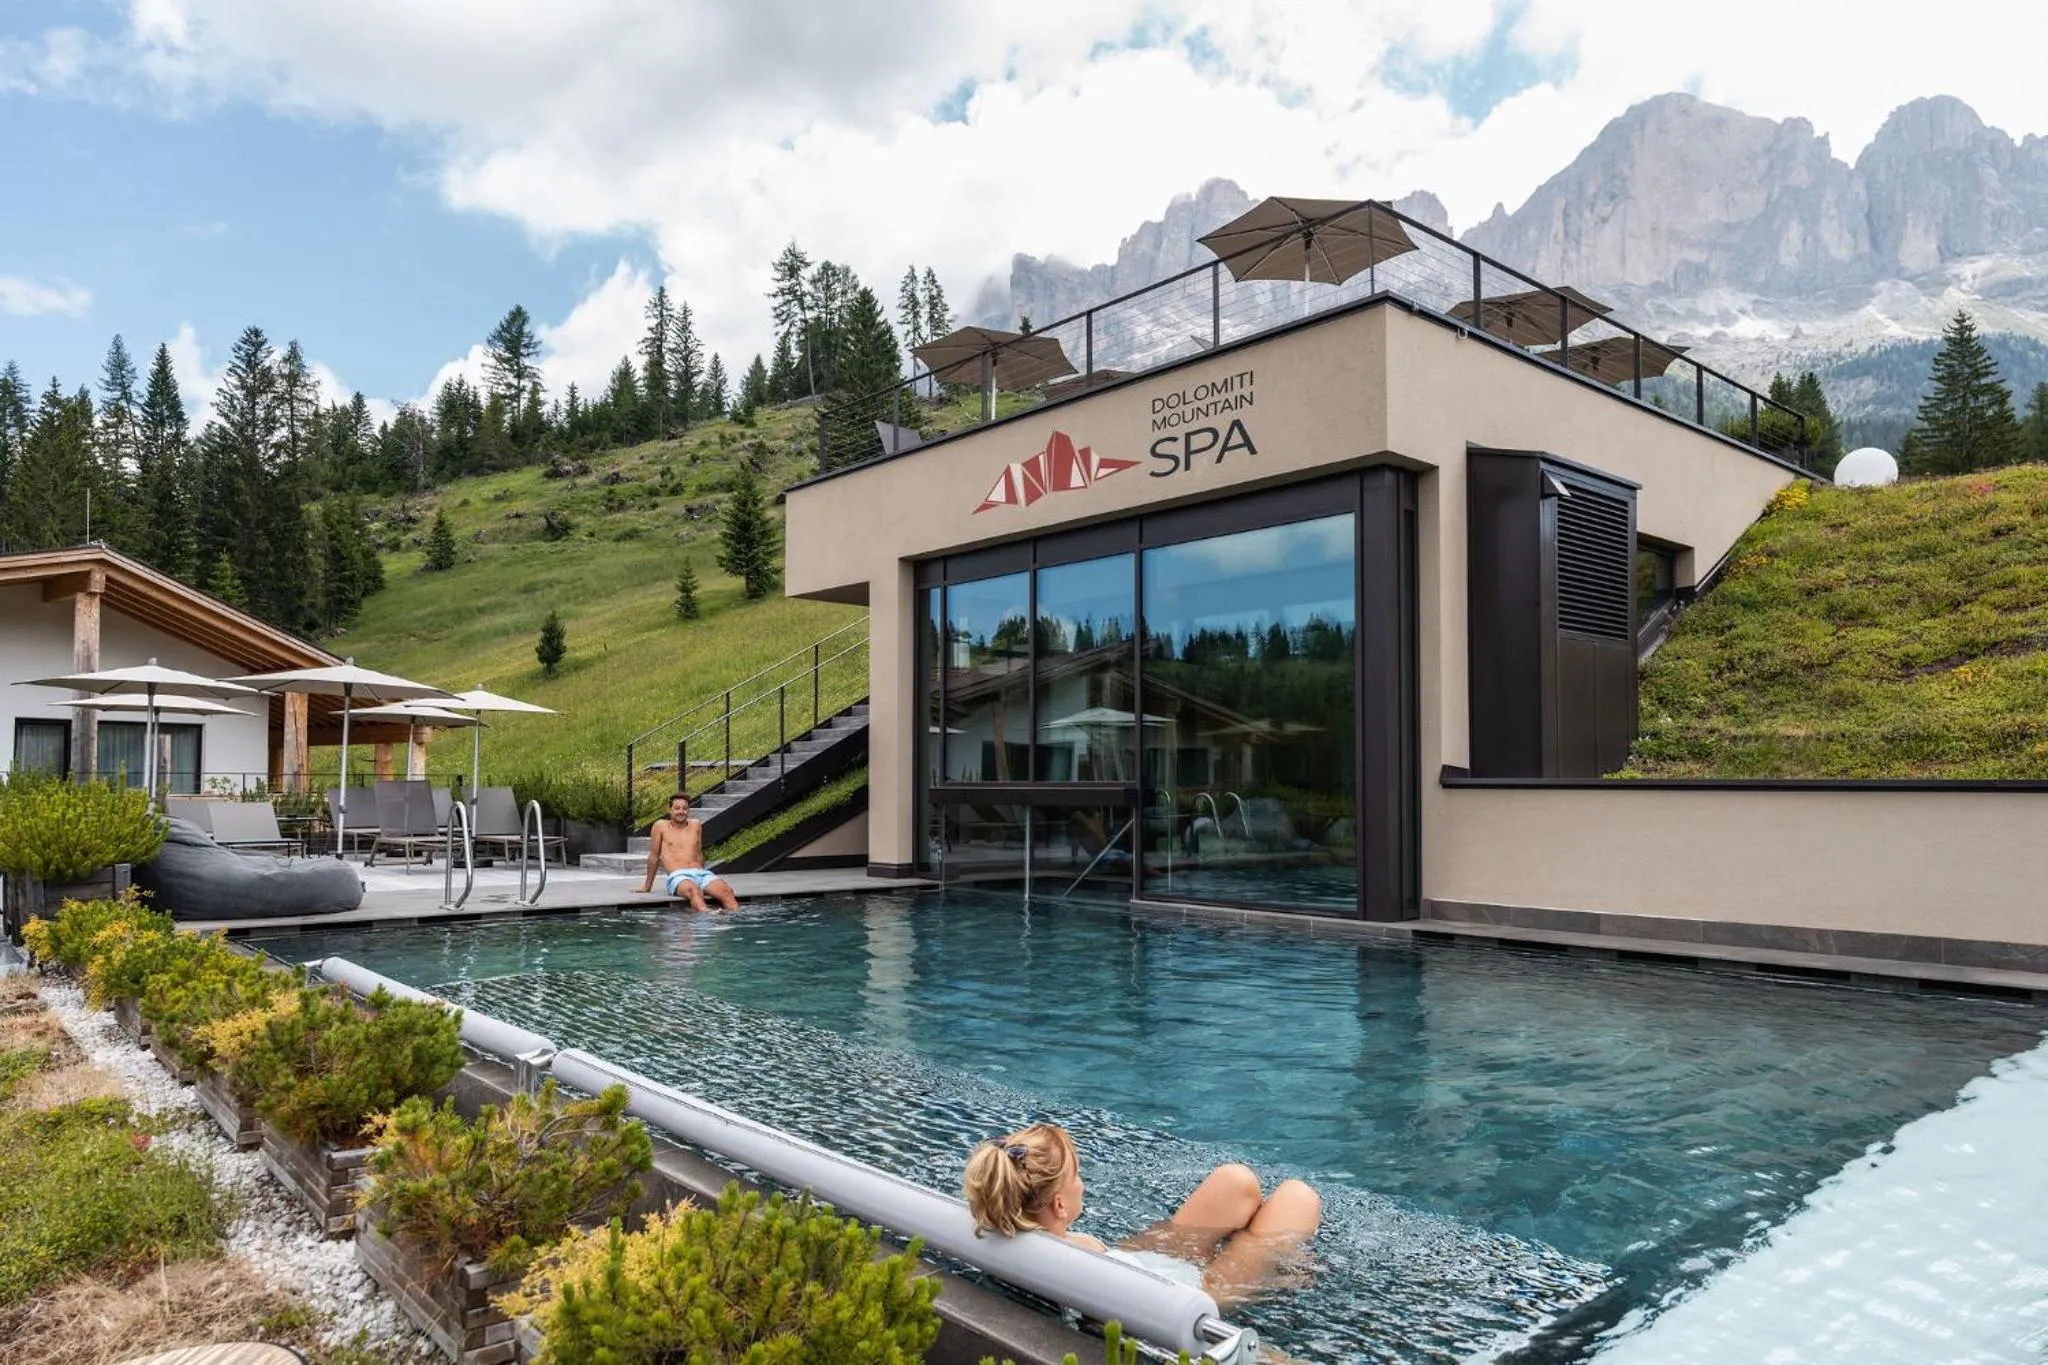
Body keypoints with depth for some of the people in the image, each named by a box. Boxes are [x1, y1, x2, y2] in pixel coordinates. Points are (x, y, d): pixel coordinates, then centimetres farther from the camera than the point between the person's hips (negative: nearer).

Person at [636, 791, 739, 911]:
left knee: (726, 890, -29)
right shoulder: (660, 826, 10)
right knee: (694, 891, -41)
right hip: (678, 876, -4)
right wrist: (648, 886, 18)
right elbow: (654, 856, 14)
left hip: (701, 872, 5)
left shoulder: (696, 825, 21)